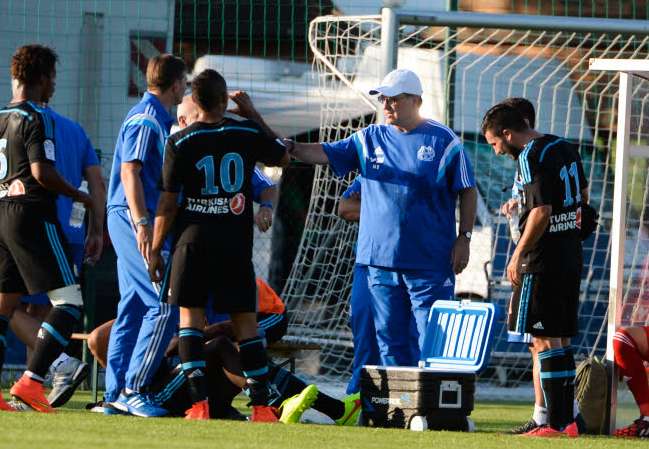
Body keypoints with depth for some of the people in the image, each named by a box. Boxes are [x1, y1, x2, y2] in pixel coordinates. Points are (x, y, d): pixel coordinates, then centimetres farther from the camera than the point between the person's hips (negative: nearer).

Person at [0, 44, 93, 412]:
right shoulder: (36, 119, -10)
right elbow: (42, 172, -18)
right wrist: (79, 196, -5)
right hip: (32, 216, -8)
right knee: (69, 301, -7)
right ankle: (32, 379, -17)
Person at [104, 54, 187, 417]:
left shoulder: (157, 119, 19)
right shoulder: (146, 120, -11)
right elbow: (130, 172, -19)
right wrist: (142, 224, -26)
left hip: (134, 223, 10)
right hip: (134, 218, -10)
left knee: (134, 307, 10)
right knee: (164, 305, -14)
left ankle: (116, 394, 12)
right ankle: (133, 389, -15)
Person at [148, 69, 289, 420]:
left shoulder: (180, 143, -5)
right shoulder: (247, 134, 0)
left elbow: (168, 202, -4)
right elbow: (283, 157, 20)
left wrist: (155, 250, 5)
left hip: (193, 240, -2)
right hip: (236, 243, 2)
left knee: (190, 314, 3)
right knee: (245, 321, 7)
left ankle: (199, 403, -9)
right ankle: (261, 404, 3)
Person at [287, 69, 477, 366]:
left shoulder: (444, 141, 0)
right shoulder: (369, 139, 11)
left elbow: (467, 192, 1)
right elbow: (325, 153, 2)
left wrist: (464, 238, -5)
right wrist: (290, 148, -16)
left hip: (430, 261, -4)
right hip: (381, 257, 4)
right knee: (390, 338, 8)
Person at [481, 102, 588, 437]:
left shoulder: (531, 157, -15)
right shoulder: (565, 148, 13)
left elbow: (542, 212, -22)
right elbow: (583, 196, 26)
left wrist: (518, 255, -14)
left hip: (544, 260, -9)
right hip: (571, 256, 9)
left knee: (545, 339, -7)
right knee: (561, 339, 13)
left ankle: (555, 424, -11)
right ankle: (567, 420, 13)